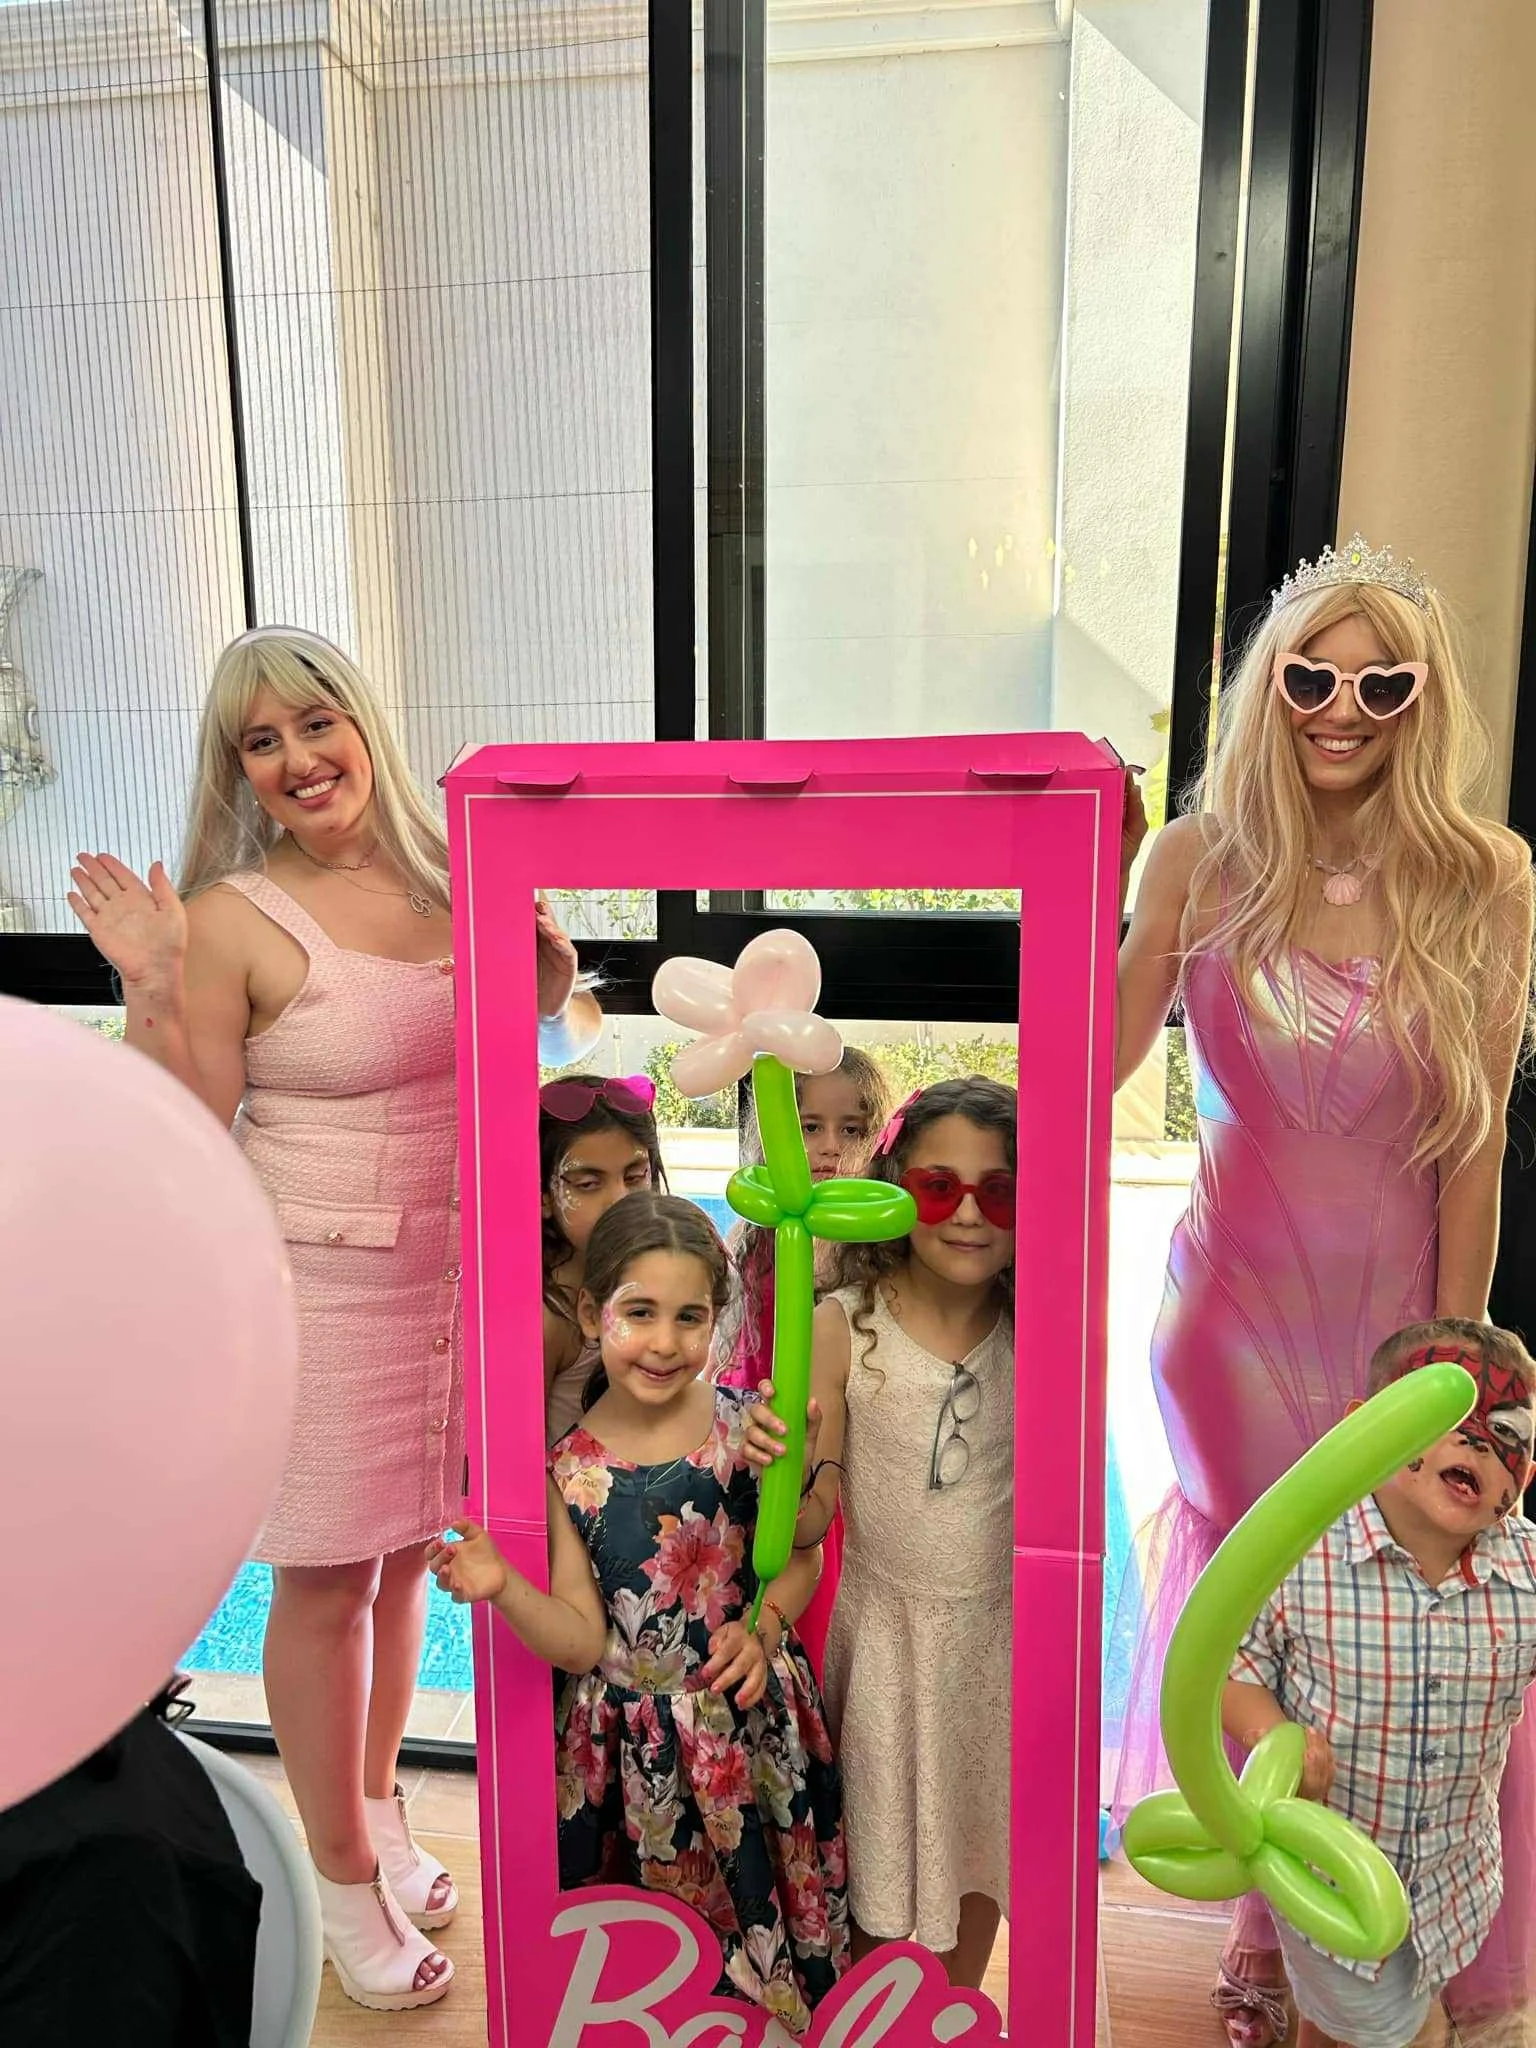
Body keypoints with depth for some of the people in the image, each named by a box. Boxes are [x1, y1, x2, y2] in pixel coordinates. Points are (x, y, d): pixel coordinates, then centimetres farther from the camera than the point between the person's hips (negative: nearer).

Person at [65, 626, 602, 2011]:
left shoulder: (444, 881, 2)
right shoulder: (231, 920, -11)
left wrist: (546, 968, -2)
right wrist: (154, 993, -22)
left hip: (454, 1271, 5)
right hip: (317, 1287, -4)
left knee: (407, 1556, 19)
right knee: (326, 1584, 9)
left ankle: (380, 1809, 45)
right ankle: (345, 1878, 34)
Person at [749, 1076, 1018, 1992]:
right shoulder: (845, 1324, -18)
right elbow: (811, 1524, -15)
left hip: (995, 1625, 2)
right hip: (883, 1626, -2)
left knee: (979, 1838, 22)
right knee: (879, 1839, 17)